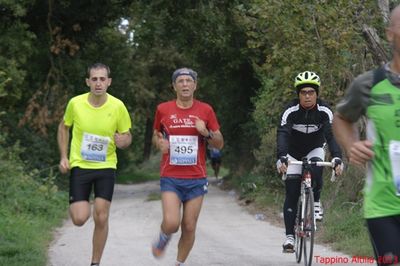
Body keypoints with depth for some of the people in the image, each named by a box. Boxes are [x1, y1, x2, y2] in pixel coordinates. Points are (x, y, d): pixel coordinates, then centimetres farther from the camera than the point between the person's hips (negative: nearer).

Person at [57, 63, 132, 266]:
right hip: (79, 166, 0)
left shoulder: (118, 106, -10)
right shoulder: (75, 103, -9)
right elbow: (64, 127, 9)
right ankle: (81, 205, 30)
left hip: (106, 167, 0)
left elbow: (127, 136, 2)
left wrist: (123, 141, -23)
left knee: (101, 218, -7)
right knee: (79, 219, -9)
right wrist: (63, 156, 0)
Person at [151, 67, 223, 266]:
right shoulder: (163, 109, 2)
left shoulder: (205, 110, 2)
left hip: (196, 178, 1)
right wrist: (159, 143, -5)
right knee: (171, 223, -17)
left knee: (189, 227, 3)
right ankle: (163, 238, 19)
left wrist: (206, 133, -13)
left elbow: (219, 144, 7)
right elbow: (156, 135, 18)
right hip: (170, 177, -1)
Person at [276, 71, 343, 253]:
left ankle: (316, 203, -12)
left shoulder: (324, 111, -23)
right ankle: (289, 236, -4)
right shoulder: (291, 111, -26)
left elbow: (331, 135, -33)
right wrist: (282, 158, -54)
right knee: (291, 193, -8)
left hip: (314, 149, 0)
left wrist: (337, 158, -49)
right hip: (293, 152, 0)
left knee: (316, 168, -34)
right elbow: (282, 134, -37)